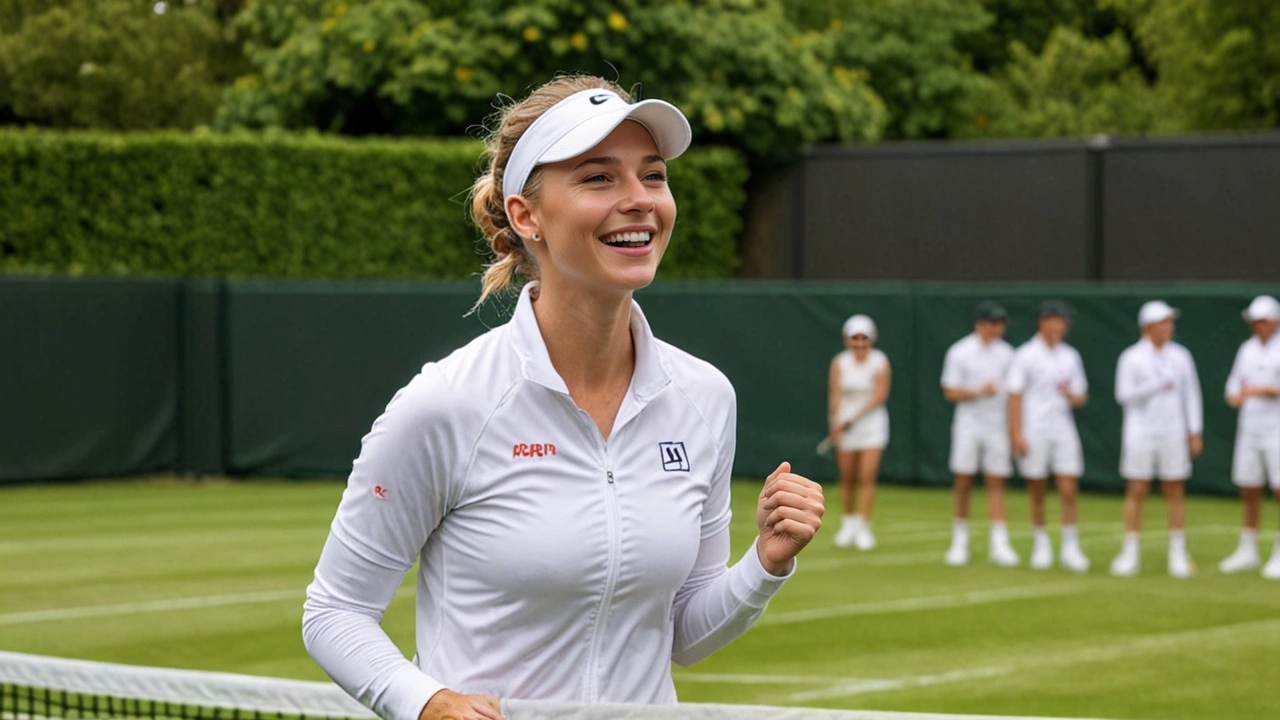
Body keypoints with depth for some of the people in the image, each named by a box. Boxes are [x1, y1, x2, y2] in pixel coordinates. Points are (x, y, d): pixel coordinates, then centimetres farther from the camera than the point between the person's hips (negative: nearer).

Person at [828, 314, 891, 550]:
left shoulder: (880, 362, -6)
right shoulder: (839, 362, 0)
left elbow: (880, 395, -12)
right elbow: (835, 395, -5)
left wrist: (854, 418, -20)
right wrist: (835, 424, -19)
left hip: (872, 422, -2)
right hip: (845, 423, 2)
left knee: (866, 477, -9)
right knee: (847, 478, 5)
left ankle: (863, 528, -6)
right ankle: (848, 523, 19)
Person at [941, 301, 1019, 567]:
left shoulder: (1006, 353, 7)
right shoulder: (959, 352, -4)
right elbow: (950, 392, -4)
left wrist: (1012, 427, 6)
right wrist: (978, 392, -19)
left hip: (997, 426, 2)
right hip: (969, 424, -2)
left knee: (996, 484, -1)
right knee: (963, 482, 0)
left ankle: (999, 544, -3)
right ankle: (959, 542, 10)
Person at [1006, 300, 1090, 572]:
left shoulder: (1071, 356, 10)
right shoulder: (1026, 355, -2)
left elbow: (1081, 397, 14)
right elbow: (1015, 396, -5)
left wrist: (1071, 395, -10)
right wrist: (1017, 433, -12)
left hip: (1063, 430, 3)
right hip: (1034, 432, -3)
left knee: (1068, 490, -5)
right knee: (1037, 493, 3)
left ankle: (1071, 549, -1)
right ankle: (1041, 545, 15)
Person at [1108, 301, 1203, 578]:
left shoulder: (1180, 356, 7)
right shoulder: (1131, 357, -3)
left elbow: (1191, 395, 9)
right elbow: (1124, 395, -10)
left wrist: (1195, 431, 4)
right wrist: (1157, 386, -18)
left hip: (1173, 434, 3)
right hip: (1140, 433, -3)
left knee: (1175, 492, 3)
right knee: (1136, 492, 0)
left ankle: (1178, 554, 10)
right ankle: (1130, 554, 6)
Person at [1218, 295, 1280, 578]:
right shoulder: (1247, 349, 12)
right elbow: (1234, 388, 16)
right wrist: (1235, 397, -6)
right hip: (1248, 428, 6)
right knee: (1248, 491, 9)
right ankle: (1247, 552, 19)